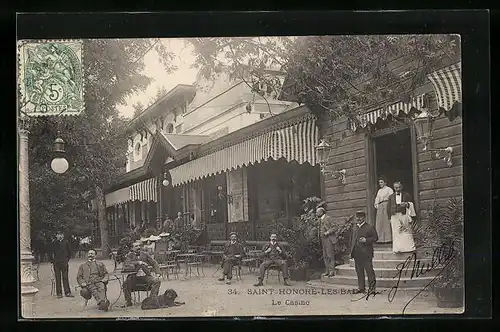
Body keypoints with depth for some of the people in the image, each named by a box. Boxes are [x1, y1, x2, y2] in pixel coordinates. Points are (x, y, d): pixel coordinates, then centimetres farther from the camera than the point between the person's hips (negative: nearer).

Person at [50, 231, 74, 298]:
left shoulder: (66, 242, 5)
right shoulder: (54, 243, 8)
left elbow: (69, 252, 10)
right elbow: (52, 253, 10)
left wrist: (68, 260, 5)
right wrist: (52, 262, 4)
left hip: (64, 262, -1)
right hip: (56, 262, 1)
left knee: (65, 277, 1)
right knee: (58, 278, 1)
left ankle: (67, 292, 4)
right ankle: (59, 293, 5)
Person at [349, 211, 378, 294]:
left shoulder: (369, 227, -3)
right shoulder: (355, 227, 16)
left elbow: (375, 238, -4)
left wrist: (366, 240, -18)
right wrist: (351, 251, 16)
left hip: (366, 254, -6)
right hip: (357, 254, 6)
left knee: (369, 270, -4)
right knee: (359, 272, 10)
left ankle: (372, 287, 1)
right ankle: (361, 288, 17)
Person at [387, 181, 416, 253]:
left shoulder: (406, 195, 11)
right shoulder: (391, 197, 14)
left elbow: (411, 204, 10)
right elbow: (388, 208, 12)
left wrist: (406, 204, -11)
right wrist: (389, 218, 4)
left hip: (404, 215, -1)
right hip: (394, 216, 1)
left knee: (406, 231, -5)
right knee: (396, 233, -3)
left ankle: (409, 247, -2)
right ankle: (397, 249, -1)